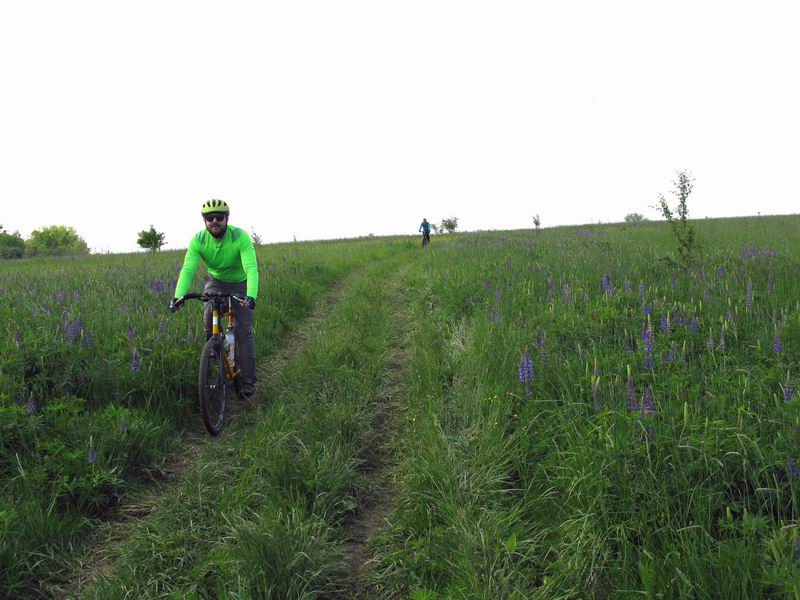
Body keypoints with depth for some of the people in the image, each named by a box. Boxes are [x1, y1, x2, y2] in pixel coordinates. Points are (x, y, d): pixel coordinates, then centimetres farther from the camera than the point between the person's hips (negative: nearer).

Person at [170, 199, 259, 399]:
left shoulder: (240, 237, -30)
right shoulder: (198, 240, -22)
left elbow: (251, 268, -41)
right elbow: (188, 269, -31)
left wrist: (251, 296, -57)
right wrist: (178, 296, -48)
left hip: (240, 284, -2)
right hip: (215, 281, 2)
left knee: (245, 332, -7)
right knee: (209, 316, -24)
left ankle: (248, 381, 1)